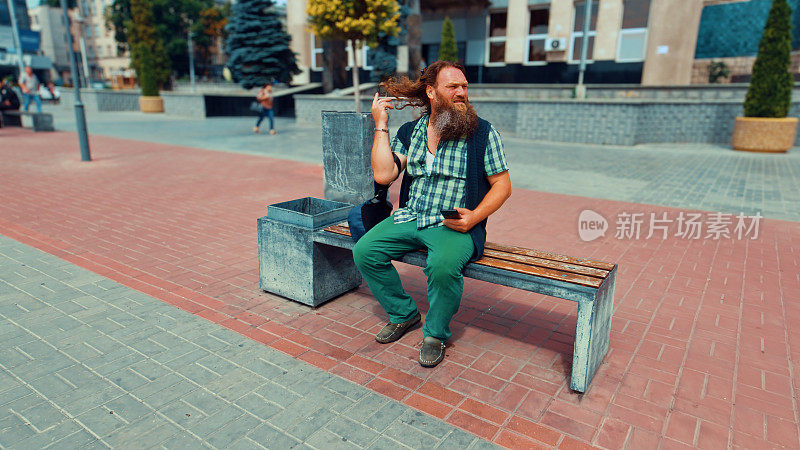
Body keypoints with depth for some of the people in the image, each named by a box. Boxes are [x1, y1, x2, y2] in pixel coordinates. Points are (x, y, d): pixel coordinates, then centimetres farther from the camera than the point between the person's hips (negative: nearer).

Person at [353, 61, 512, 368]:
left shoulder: (483, 132, -1)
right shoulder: (409, 132, 8)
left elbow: (502, 184, 0)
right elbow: (383, 175, -4)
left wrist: (474, 216, -15)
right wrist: (381, 125, -2)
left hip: (455, 225, -4)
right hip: (409, 218, 5)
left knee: (443, 266, -34)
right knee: (364, 251, -12)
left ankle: (436, 334, -3)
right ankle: (403, 313, 11)